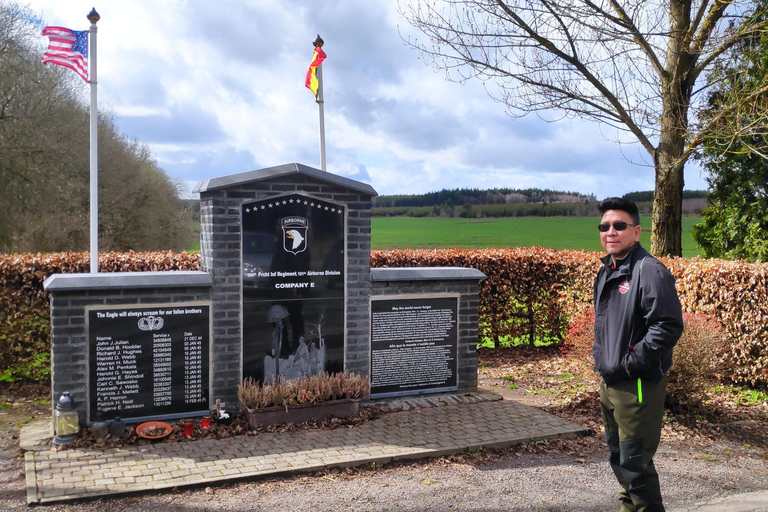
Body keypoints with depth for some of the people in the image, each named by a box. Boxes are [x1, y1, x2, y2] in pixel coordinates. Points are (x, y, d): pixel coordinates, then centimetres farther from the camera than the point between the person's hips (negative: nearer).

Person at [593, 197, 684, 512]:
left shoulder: (650, 271, -16)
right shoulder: (606, 272, 12)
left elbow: (668, 326, -24)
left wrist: (629, 364, -21)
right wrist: (600, 358, 11)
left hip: (639, 386, -9)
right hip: (610, 383, 9)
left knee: (634, 462, -4)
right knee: (618, 456, 20)